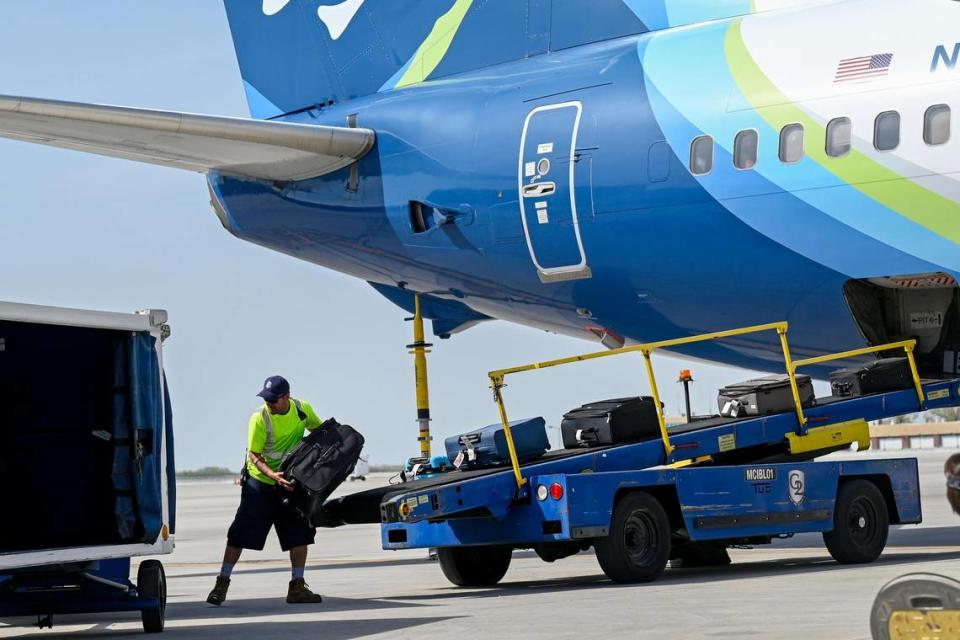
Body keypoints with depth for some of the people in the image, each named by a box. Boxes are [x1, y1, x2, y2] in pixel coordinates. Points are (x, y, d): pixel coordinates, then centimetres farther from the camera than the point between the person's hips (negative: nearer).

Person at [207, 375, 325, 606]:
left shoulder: (303, 409, -7)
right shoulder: (260, 419, -19)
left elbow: (319, 430, 13)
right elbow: (254, 456, -17)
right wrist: (273, 475, -33)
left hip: (291, 481, 4)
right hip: (260, 482, -4)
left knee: (301, 533, 0)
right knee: (240, 535, -5)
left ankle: (297, 587, 8)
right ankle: (222, 583, 5)